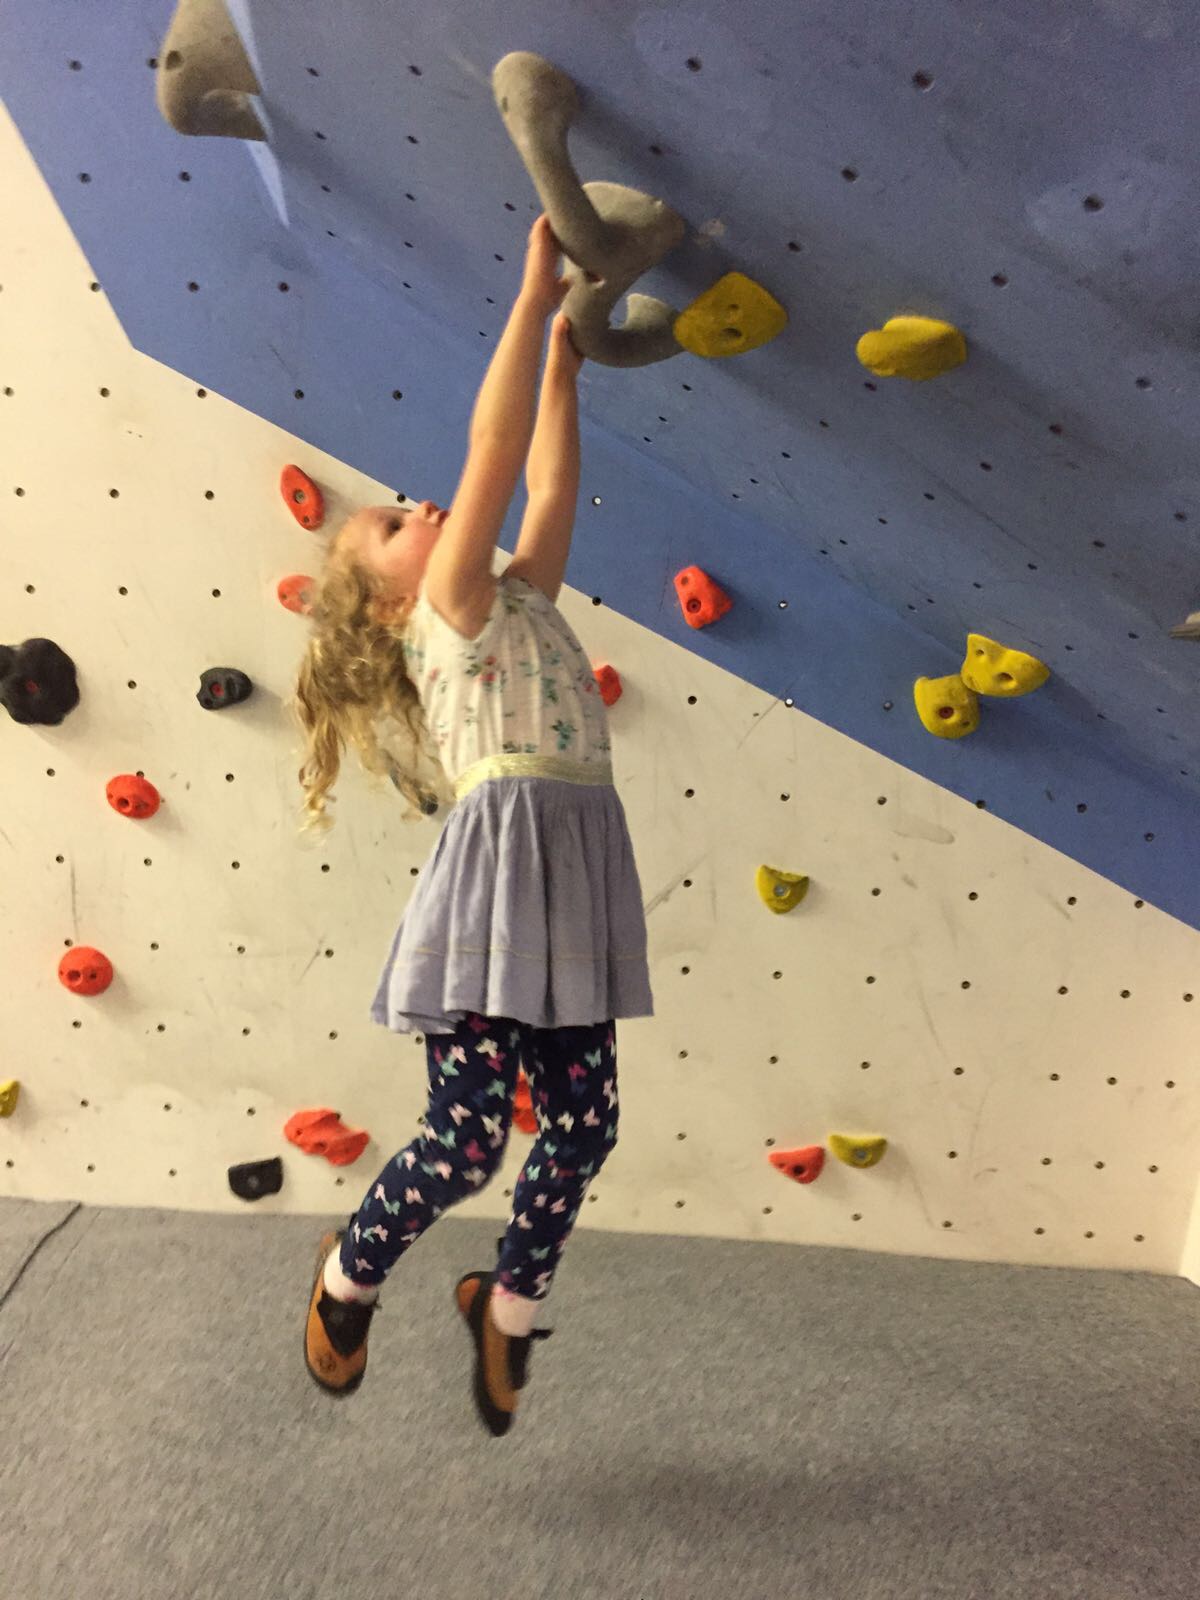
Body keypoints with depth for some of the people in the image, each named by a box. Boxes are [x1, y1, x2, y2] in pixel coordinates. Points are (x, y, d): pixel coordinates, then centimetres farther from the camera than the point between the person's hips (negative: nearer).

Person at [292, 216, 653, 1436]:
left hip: (580, 869, 7)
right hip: (505, 856, -7)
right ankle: (348, 1274, 29)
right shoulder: (446, 609, 3)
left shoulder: (520, 601, 23)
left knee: (581, 1126, 9)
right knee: (467, 1140, -2)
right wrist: (535, 292, 4)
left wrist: (564, 354, 28)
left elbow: (548, 483, 22)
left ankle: (509, 1304, 34)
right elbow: (493, 449, -3)